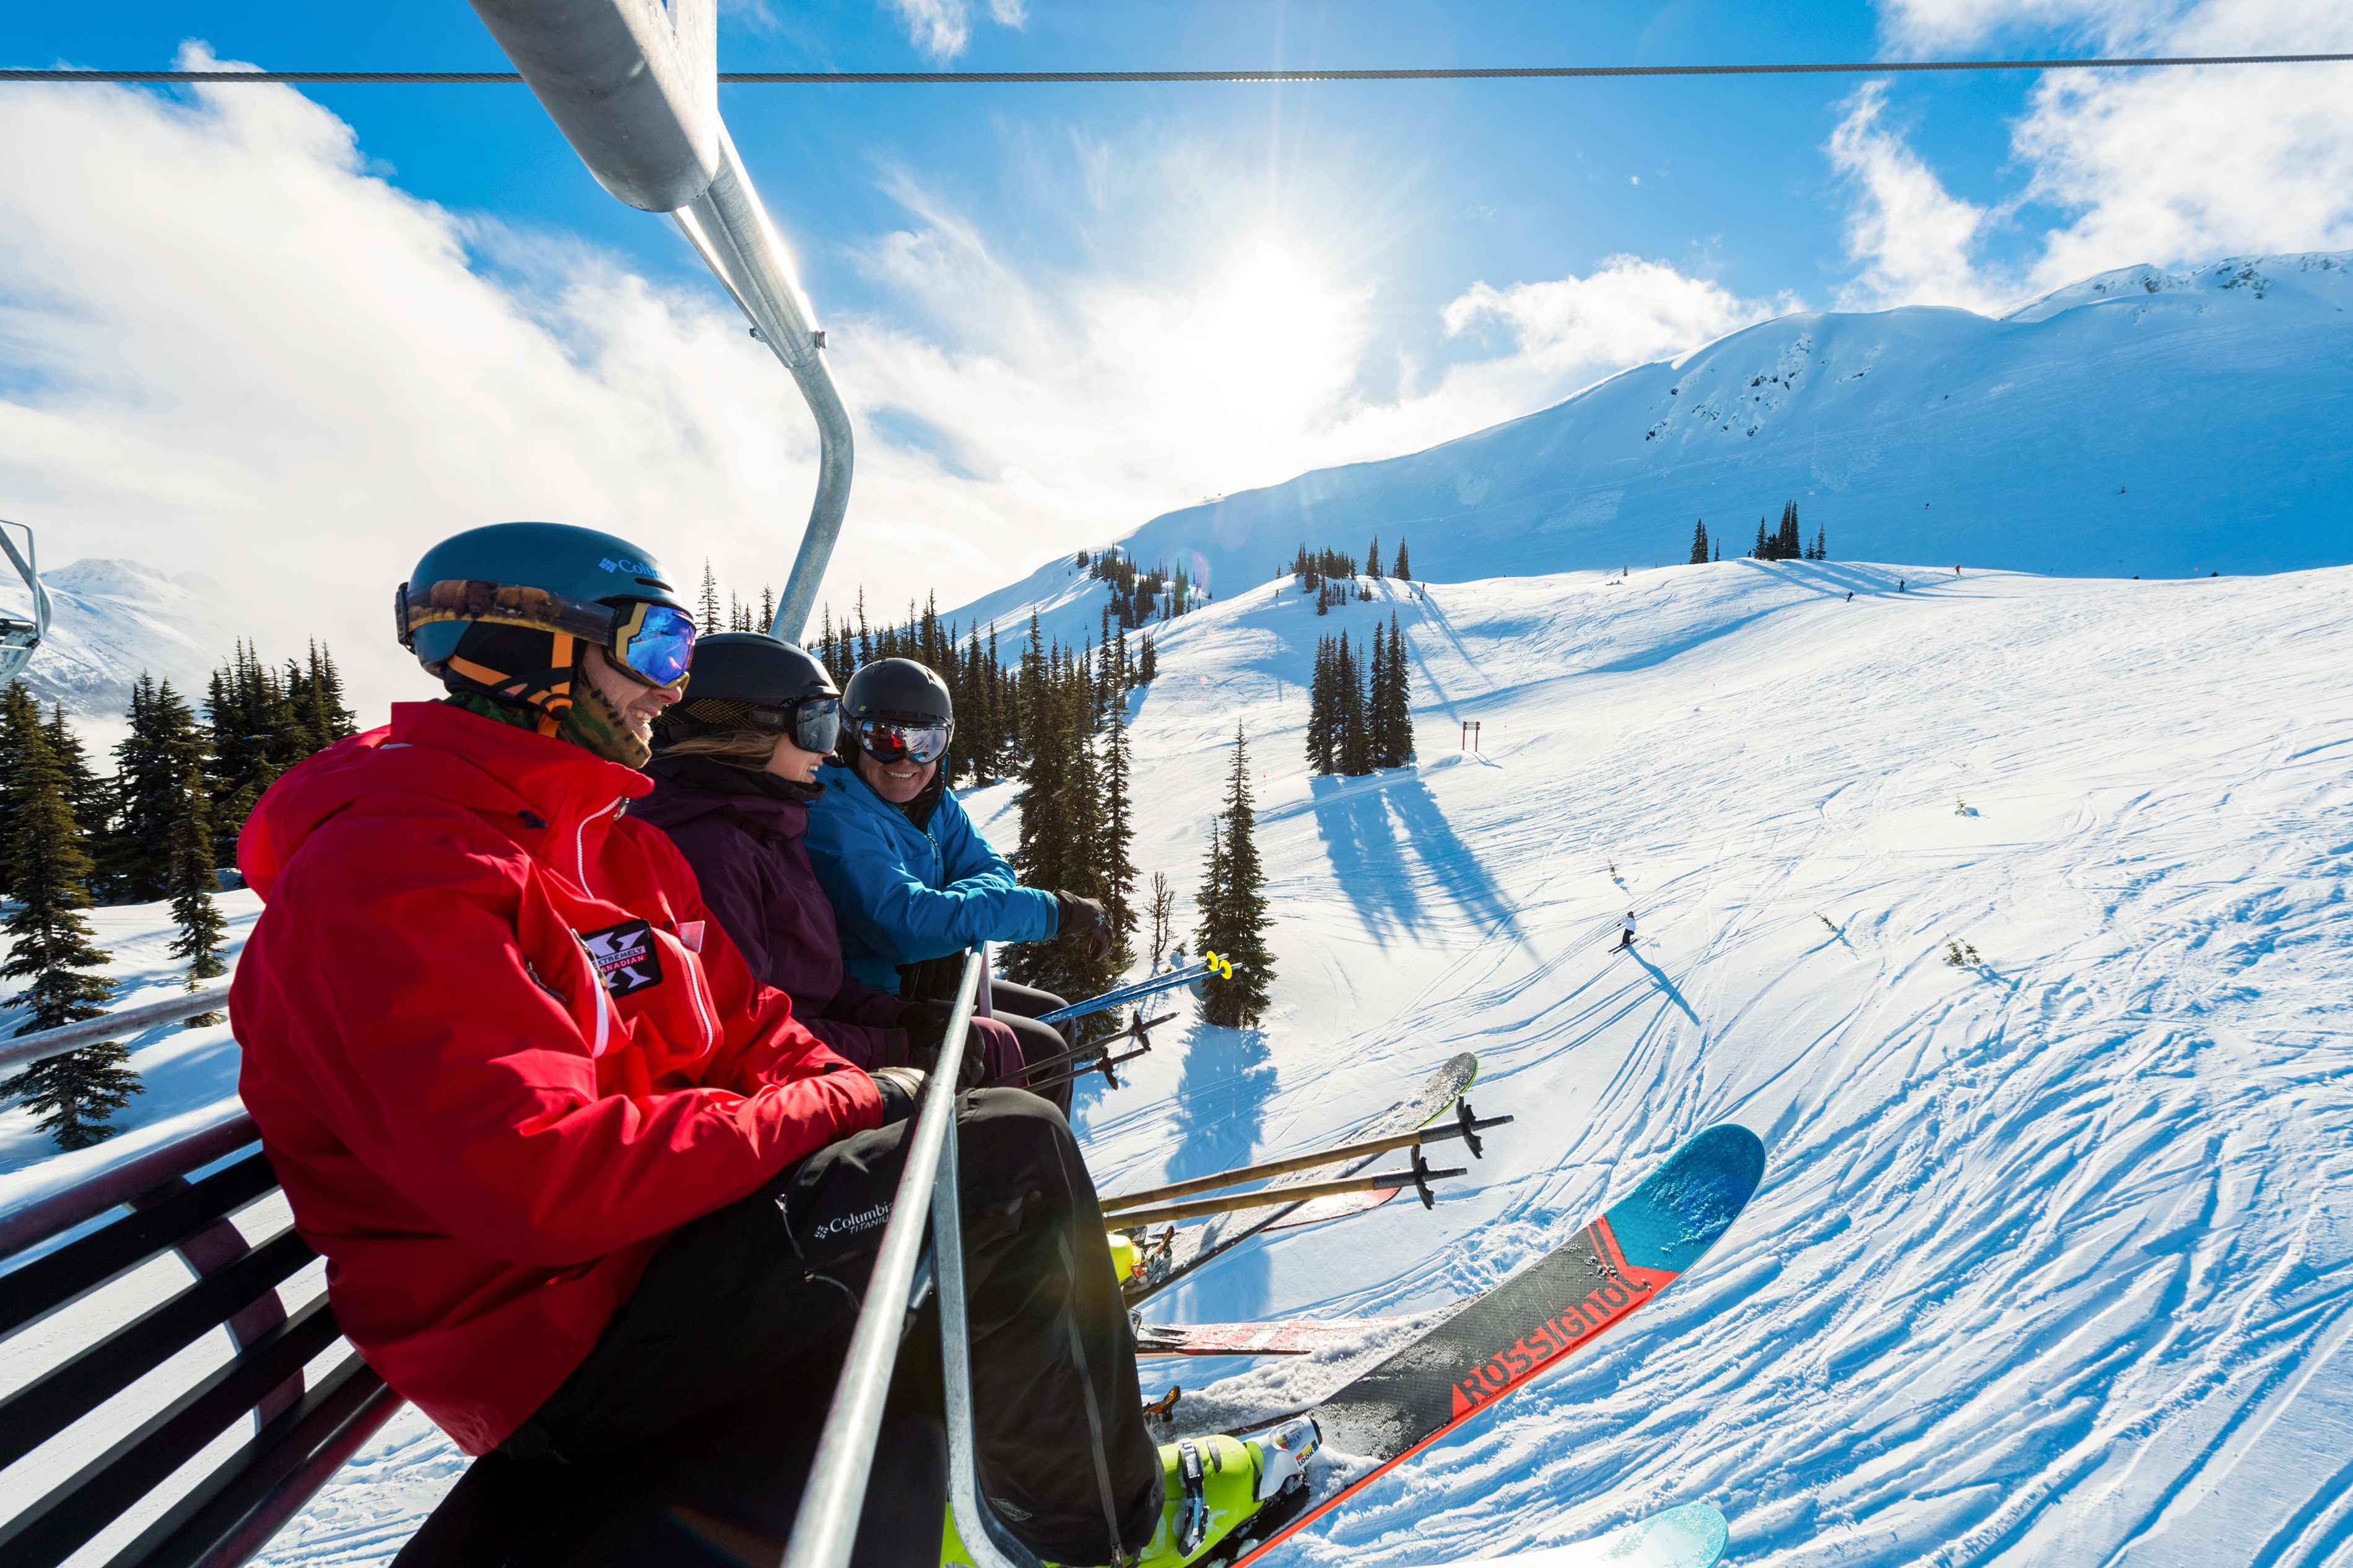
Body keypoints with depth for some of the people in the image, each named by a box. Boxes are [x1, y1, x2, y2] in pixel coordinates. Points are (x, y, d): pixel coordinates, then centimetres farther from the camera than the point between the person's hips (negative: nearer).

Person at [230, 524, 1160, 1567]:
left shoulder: (614, 842, 10)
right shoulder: (385, 876, -19)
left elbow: (747, 1030, 10)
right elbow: (538, 1175, -29)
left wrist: (872, 1102, -7)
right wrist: (842, 1109, -21)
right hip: (555, 1338, -9)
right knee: (1010, 1151, -19)